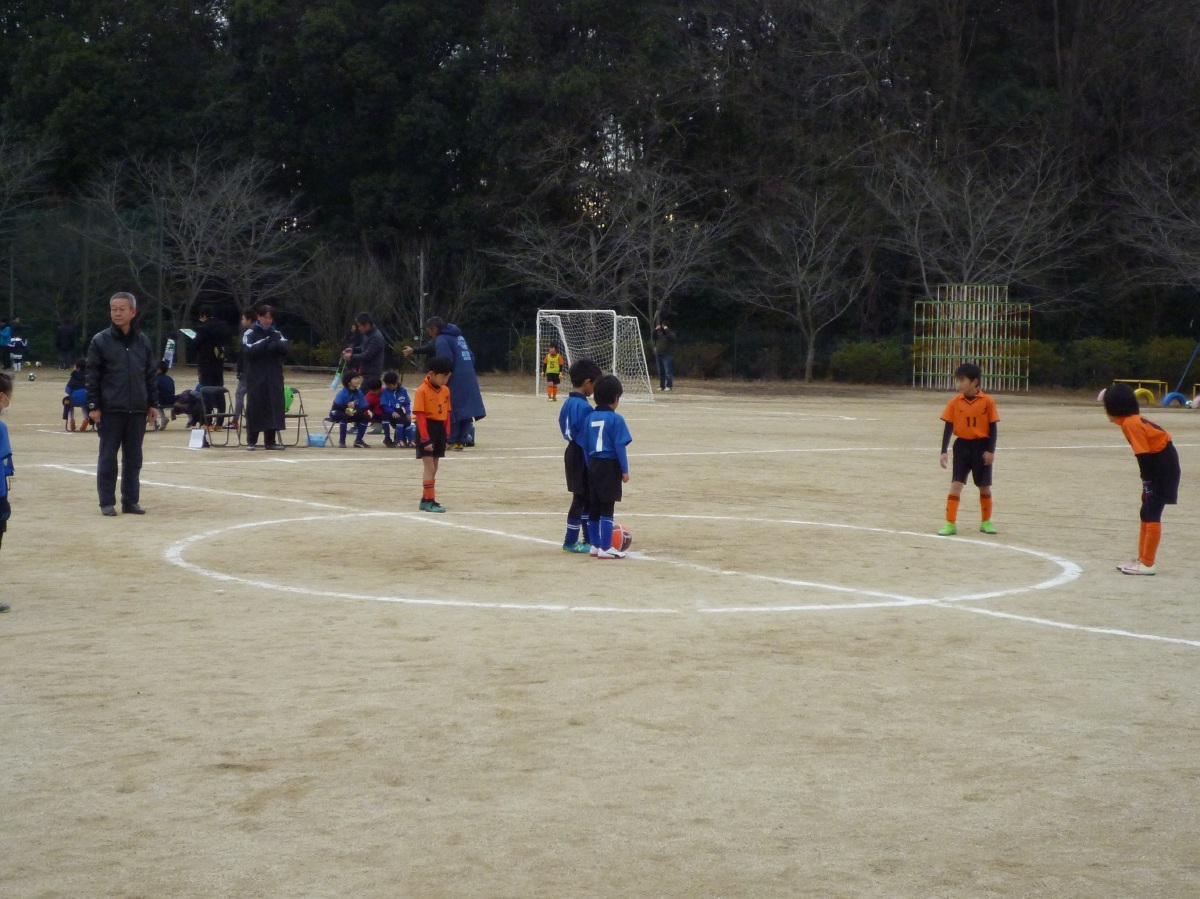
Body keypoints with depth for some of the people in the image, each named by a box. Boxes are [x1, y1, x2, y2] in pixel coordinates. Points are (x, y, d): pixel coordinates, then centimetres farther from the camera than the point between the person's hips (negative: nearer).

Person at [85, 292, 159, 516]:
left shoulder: (143, 342, 7)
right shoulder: (100, 341, -2)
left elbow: (150, 375, 13)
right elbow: (91, 376, -3)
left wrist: (153, 404, 9)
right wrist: (93, 406, -9)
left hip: (138, 411, 3)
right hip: (110, 410, -3)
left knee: (134, 458, 8)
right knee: (108, 457, 1)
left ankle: (131, 500, 16)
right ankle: (107, 502, 8)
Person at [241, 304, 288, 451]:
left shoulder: (276, 333, 11)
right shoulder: (250, 333, 0)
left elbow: (284, 347, -5)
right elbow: (249, 351, -15)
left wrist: (273, 344, -20)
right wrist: (266, 341, -18)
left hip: (274, 378, 4)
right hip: (256, 378, -3)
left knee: (274, 407, 1)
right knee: (255, 407, -3)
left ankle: (270, 441, 7)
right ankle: (251, 441, 3)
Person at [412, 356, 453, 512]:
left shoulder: (445, 390, 7)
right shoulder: (422, 391, -15)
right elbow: (420, 415, -17)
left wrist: (446, 434, 7)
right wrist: (425, 438, -21)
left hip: (440, 428, 7)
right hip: (427, 428, -7)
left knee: (434, 467, 12)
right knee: (429, 466, -9)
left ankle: (426, 499, 20)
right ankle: (429, 501, -7)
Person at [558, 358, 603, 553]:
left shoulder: (568, 403, 7)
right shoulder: (584, 407, -22)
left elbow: (564, 427, 15)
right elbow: (587, 439, -22)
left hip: (572, 451, 10)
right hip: (581, 457, -10)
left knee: (588, 497, 18)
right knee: (581, 498, 0)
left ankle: (589, 538, 26)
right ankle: (570, 542, 7)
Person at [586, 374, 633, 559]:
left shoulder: (590, 418, 5)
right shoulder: (616, 419, -12)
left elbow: (586, 445, 9)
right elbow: (620, 446, -13)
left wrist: (589, 466, 17)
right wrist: (625, 470, -6)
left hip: (593, 465, 6)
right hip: (610, 466, -6)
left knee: (594, 507, 13)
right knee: (607, 508, -2)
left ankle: (595, 545, 21)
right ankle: (605, 549, -1)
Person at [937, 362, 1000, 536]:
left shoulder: (987, 402, -6)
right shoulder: (955, 403, -1)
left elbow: (993, 427, -3)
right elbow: (948, 427, 1)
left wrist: (991, 450, -8)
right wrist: (944, 451, -4)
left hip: (981, 446, -1)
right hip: (962, 445, 1)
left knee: (984, 487, 9)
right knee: (956, 484, -5)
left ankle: (986, 521, 25)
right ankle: (950, 523, -4)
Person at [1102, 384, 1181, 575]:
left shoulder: (1131, 424, -18)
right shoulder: (1132, 420, 9)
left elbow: (1144, 455, -22)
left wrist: (1148, 482, -19)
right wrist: (1147, 482, 10)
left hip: (1163, 465, -10)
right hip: (1158, 464, 10)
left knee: (1152, 515, -7)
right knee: (1146, 514, 15)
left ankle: (1147, 564, -4)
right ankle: (1142, 559, 22)